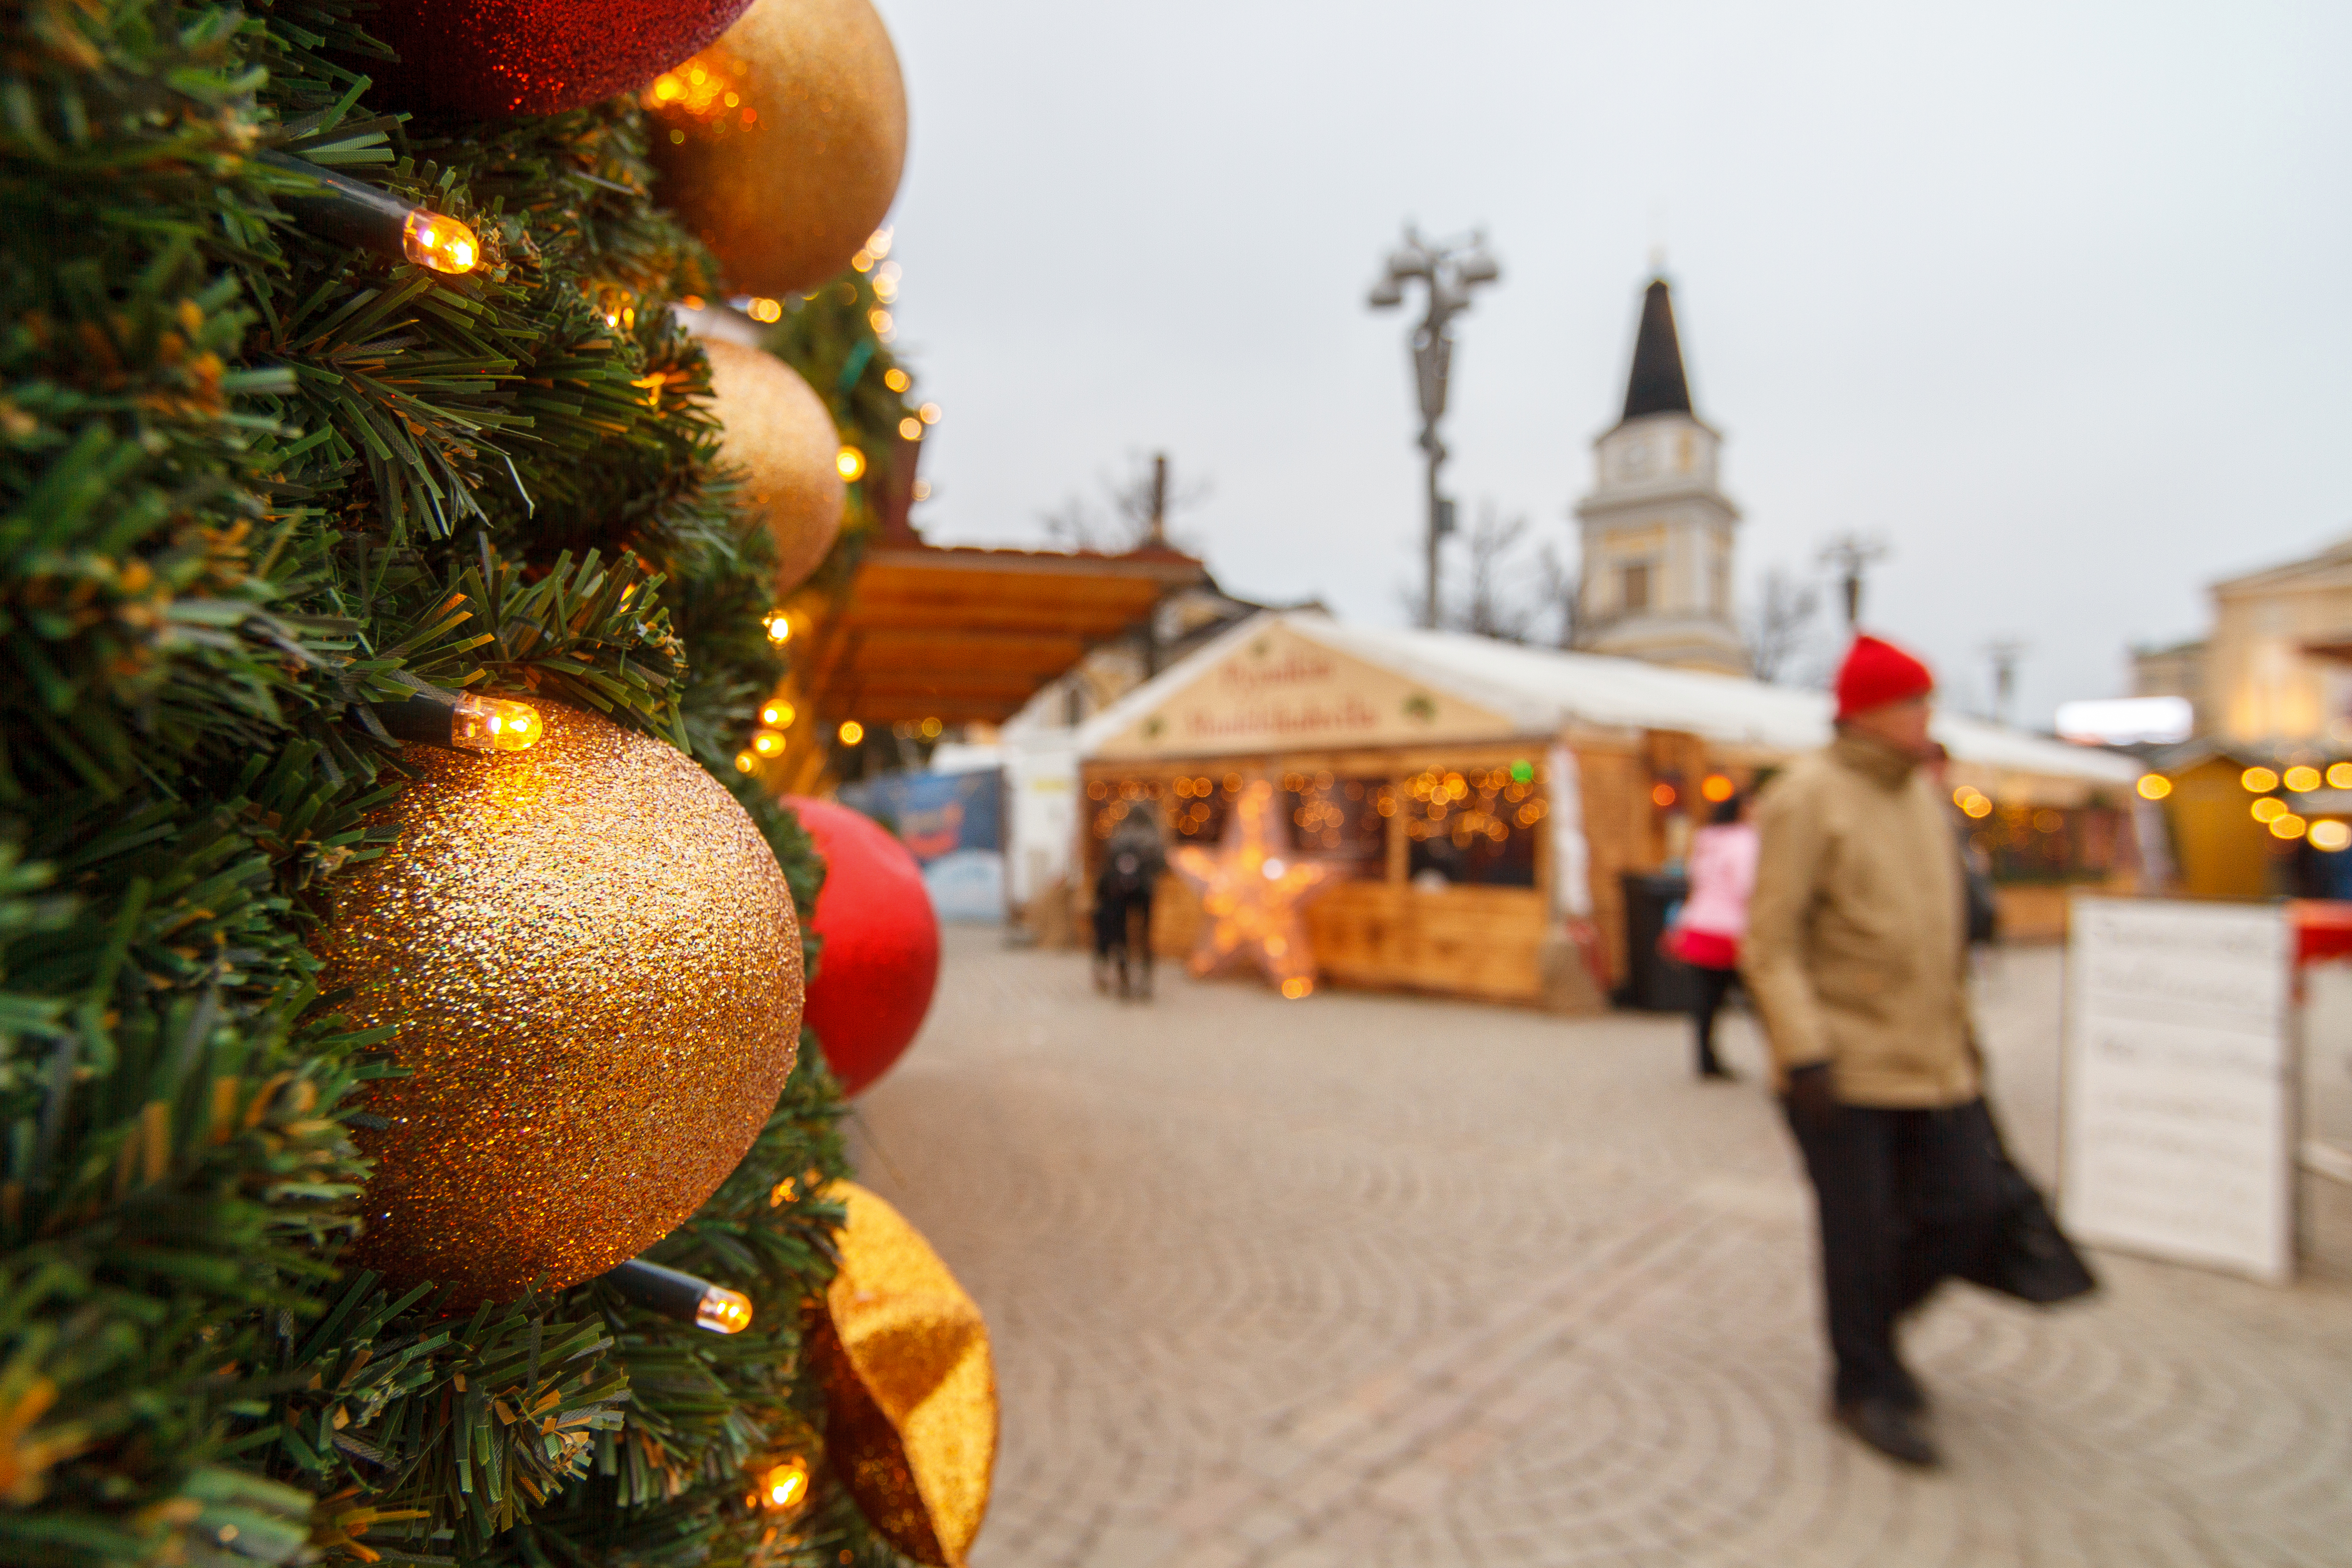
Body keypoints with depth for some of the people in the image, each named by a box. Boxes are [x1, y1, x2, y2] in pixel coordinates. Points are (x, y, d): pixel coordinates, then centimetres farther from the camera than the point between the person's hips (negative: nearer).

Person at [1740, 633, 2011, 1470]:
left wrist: (1960, 1029, 21)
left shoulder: (1921, 792, 13)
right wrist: (1803, 1052, -22)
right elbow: (1769, 941, -16)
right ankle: (1868, 1387, 24)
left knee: (1972, 1209, 8)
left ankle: (1873, 1320, 33)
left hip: (1933, 1060, 7)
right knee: (1862, 1230, 3)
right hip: (1843, 1067, -7)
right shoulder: (1808, 797, -13)